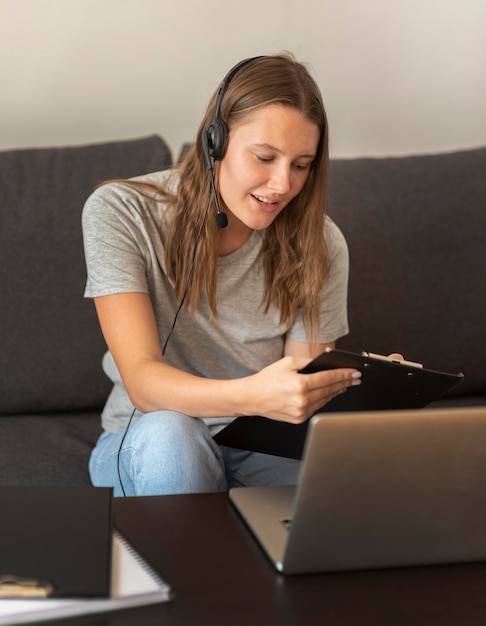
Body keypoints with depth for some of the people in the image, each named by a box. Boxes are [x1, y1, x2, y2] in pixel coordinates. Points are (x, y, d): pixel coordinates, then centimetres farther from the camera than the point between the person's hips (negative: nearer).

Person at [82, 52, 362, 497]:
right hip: (145, 450, -1)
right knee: (169, 432, -37)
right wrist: (251, 396, -44)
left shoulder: (318, 244, -8)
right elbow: (142, 381, -24)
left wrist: (363, 382, -32)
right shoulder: (120, 214, -15)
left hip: (265, 451, 2)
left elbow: (302, 389, -8)